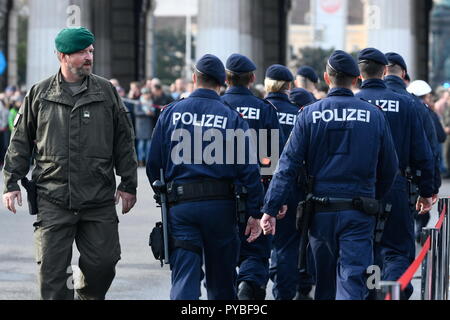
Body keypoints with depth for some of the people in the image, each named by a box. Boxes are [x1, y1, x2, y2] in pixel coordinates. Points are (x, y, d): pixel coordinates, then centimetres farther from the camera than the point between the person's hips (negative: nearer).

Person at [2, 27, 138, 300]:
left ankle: (89, 296, 26)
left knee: (103, 263, 0)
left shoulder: (106, 92, 7)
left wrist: (128, 185, 7)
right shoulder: (40, 93, 6)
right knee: (52, 269, -3)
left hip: (99, 200, 1)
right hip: (53, 201, 0)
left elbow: (124, 142, 10)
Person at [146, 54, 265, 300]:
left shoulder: (170, 113, 3)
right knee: (221, 278, 15)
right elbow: (249, 168, -4)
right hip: (221, 206, 0)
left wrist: (163, 196, 21)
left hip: (180, 205, 0)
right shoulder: (232, 117, 1)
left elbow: (153, 165, 4)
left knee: (184, 277, -4)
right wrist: (255, 213, 0)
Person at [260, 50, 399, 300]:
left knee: (324, 282, 17)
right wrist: (376, 198, 23)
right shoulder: (374, 115, 0)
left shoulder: (309, 114, -2)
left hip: (320, 211, 1)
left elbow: (288, 165, -6)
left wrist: (270, 209, -5)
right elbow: (389, 167, 6)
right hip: (358, 213, -1)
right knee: (352, 279, -6)